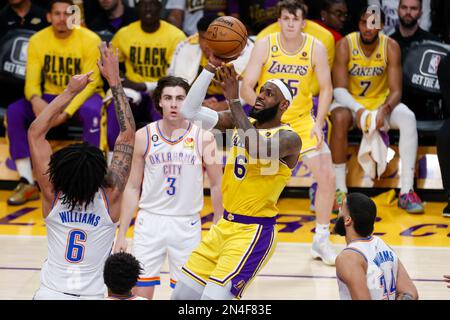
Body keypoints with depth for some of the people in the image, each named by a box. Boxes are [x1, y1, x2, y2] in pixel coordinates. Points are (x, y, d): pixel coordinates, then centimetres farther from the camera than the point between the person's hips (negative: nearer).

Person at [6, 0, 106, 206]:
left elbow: (90, 83, -16)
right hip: (51, 97, 4)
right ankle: (28, 183, -20)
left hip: (83, 96, -3)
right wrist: (35, 100, -33)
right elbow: (32, 79, -7)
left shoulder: (90, 40, -14)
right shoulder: (37, 40, -4)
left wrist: (67, 111, -29)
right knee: (14, 111, -21)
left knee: (93, 112, -39)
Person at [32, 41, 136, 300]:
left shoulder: (52, 194, -11)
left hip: (50, 294, 1)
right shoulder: (110, 196, -15)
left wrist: (69, 92, -4)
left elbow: (36, 132, -3)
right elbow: (128, 134, -9)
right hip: (92, 295, -1)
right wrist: (115, 81, -7)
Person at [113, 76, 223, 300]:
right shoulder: (144, 136, 0)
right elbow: (133, 187, 7)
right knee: (140, 293, 1)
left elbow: (216, 185, 4)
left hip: (187, 225, -1)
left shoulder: (203, 138, -4)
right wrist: (122, 233, 4)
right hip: (150, 222, 1)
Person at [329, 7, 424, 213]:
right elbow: (339, 89, -20)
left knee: (408, 118, -28)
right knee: (340, 117, -36)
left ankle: (406, 191, -29)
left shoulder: (391, 47, -12)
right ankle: (339, 190, -28)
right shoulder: (345, 45, -16)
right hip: (351, 102, -2)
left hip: (381, 101, 2)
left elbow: (396, 91, -14)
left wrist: (385, 110, -36)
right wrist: (358, 109, -39)